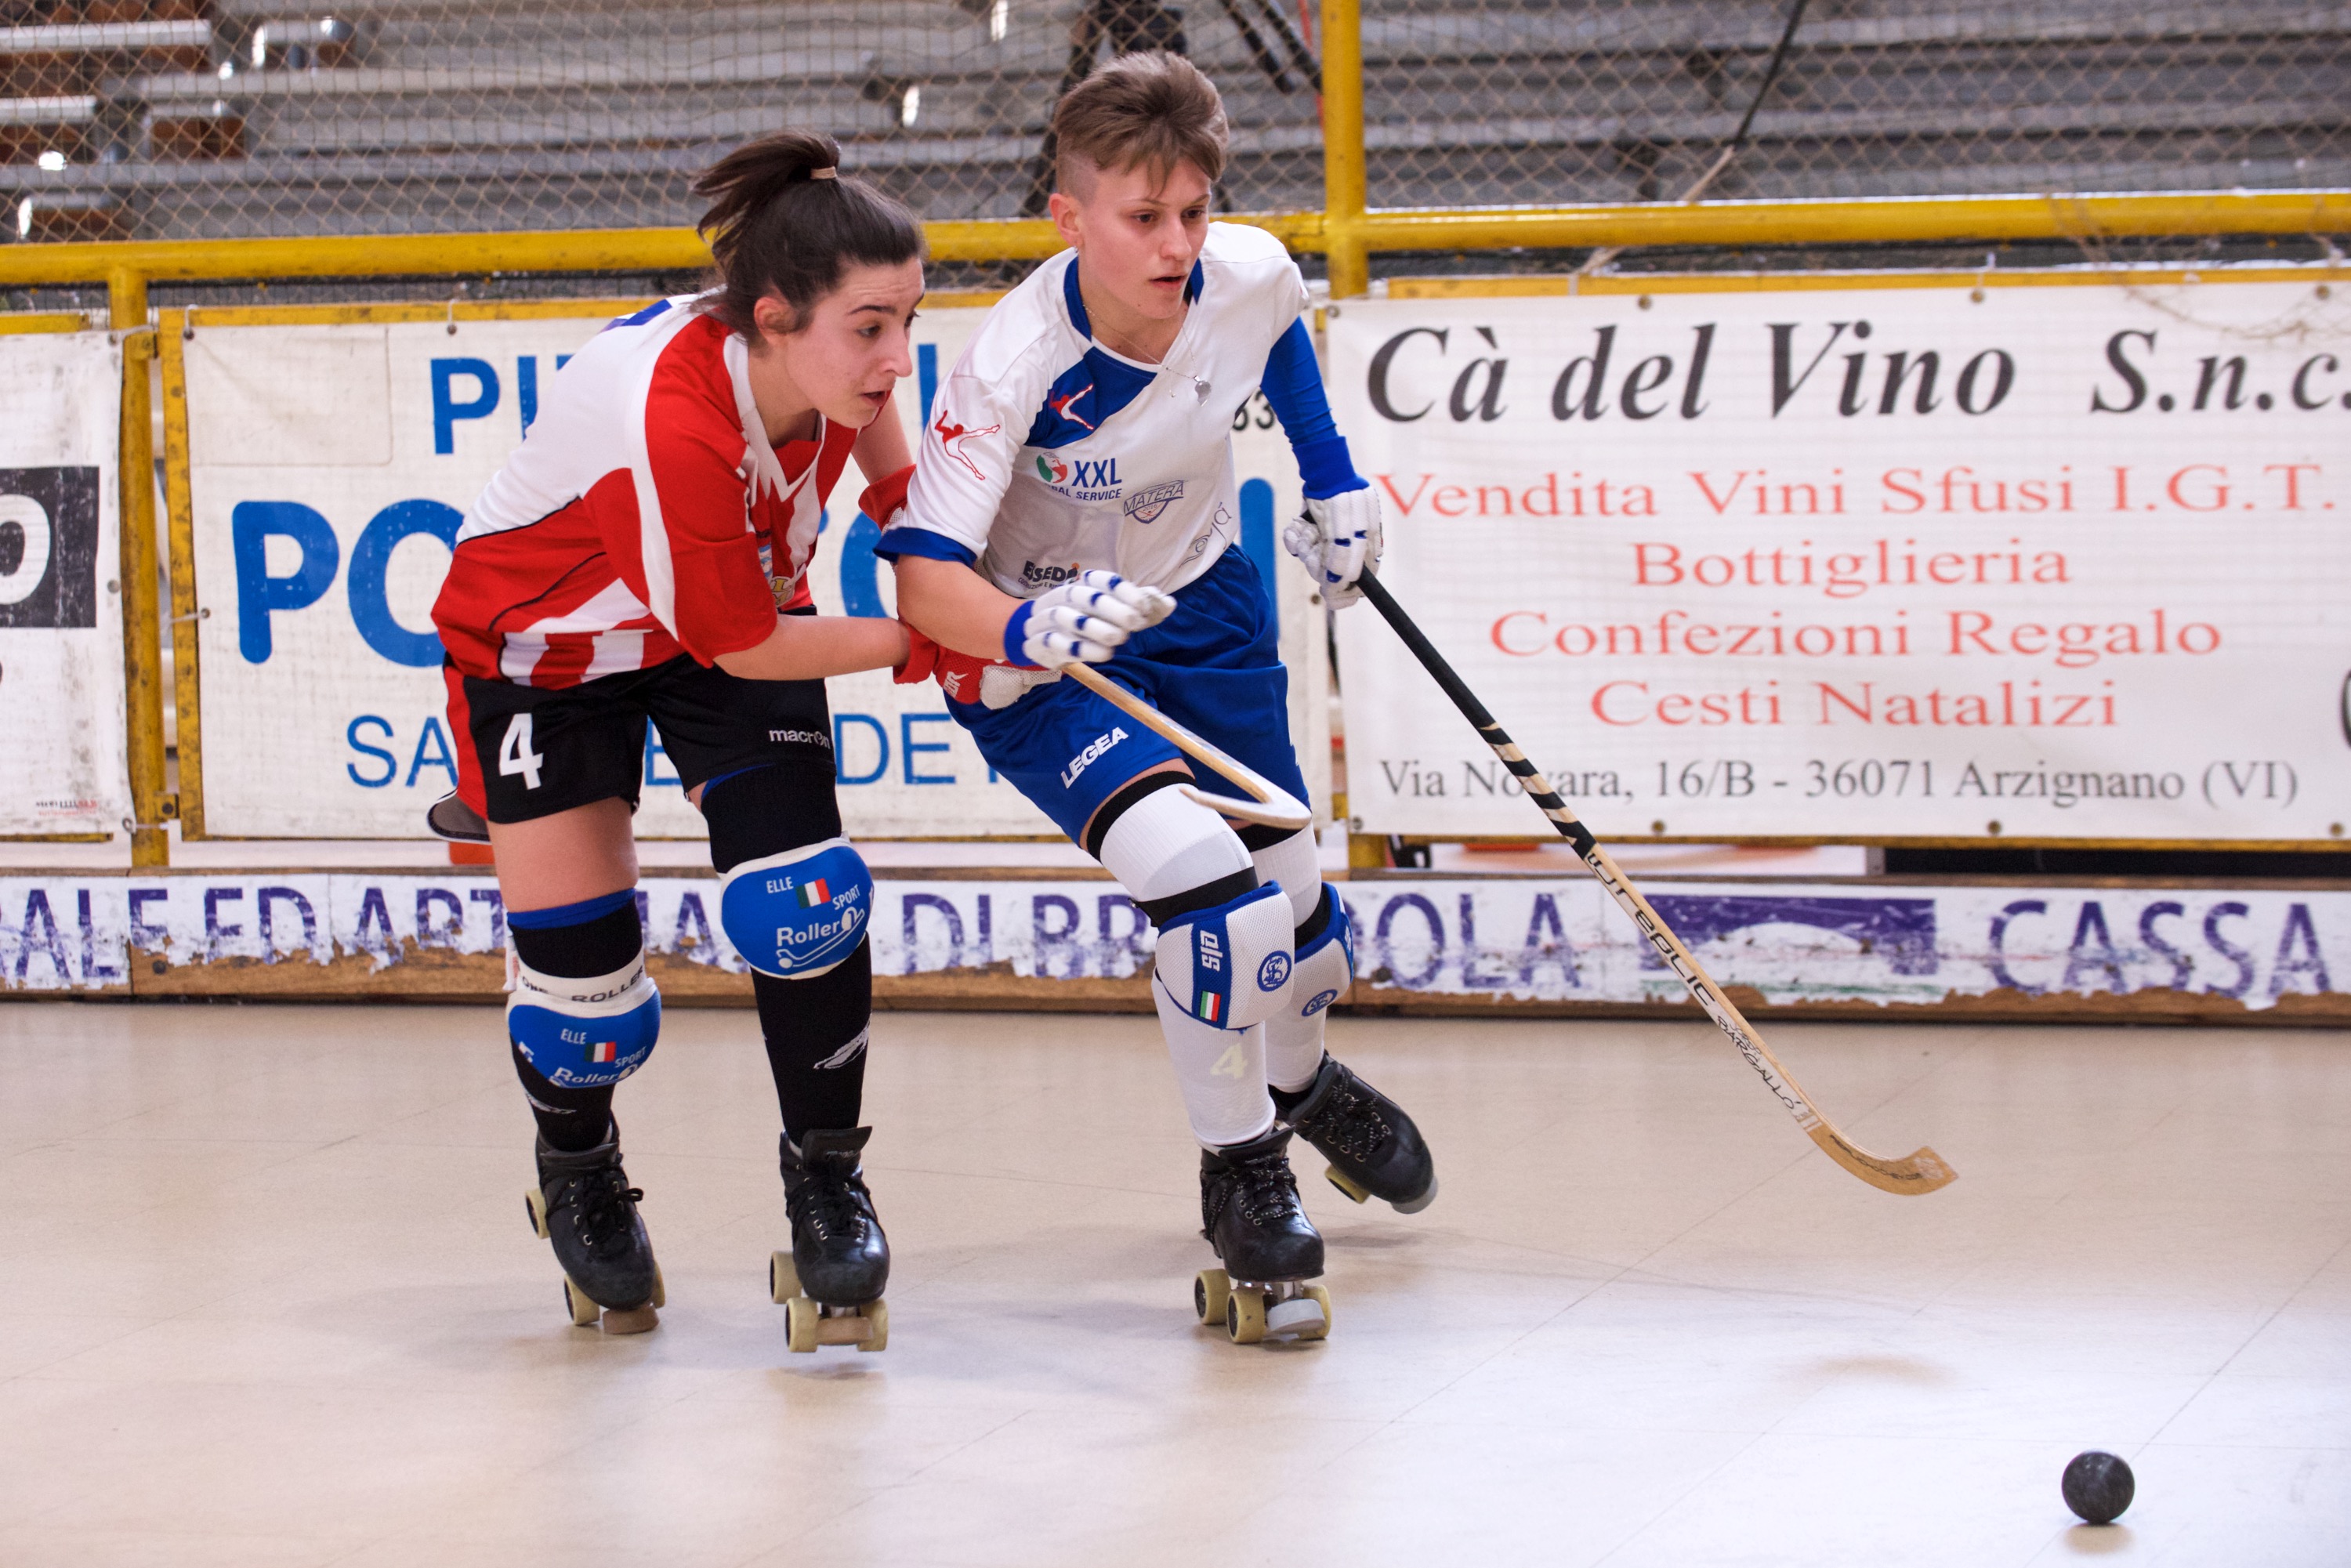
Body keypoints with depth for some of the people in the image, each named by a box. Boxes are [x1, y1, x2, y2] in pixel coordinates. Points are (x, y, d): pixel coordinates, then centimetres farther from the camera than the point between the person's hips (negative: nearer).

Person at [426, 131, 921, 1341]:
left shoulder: (826, 349, -23)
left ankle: (825, 1175, 7)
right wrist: (920, 644, -23)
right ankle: (577, 1175, 30)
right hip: (542, 639, -5)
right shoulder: (670, 421, -43)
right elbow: (739, 646, -29)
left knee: (801, 897, -13)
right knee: (577, 959, -3)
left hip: (738, 602, 5)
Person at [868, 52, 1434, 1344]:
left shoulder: (1252, 278, -19)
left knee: (1291, 892, 15)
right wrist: (1027, 632, -50)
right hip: (1037, 650, -5)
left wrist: (1332, 472, 9)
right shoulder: (1014, 362, -33)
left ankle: (1303, 1084, 50)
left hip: (1202, 607, 5)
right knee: (1205, 880, -24)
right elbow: (924, 572, -32)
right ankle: (1238, 1168, -1)